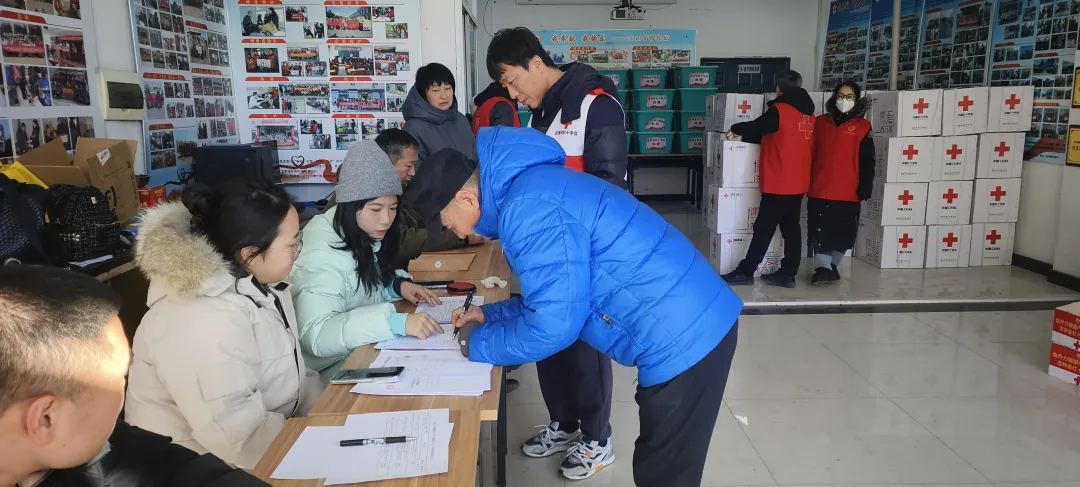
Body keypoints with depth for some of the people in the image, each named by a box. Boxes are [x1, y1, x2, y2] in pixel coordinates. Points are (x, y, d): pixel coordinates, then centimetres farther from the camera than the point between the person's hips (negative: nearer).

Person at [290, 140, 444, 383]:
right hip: (336, 365, -7)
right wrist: (397, 322, -41)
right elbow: (316, 335, -35)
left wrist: (398, 285, -5)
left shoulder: (367, 234, -2)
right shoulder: (323, 253, -26)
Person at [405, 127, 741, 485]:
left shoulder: (528, 209, -21)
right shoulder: (530, 187, 13)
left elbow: (553, 325, -20)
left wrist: (477, 344, -4)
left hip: (684, 338, -10)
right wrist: (490, 314, 17)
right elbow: (559, 295, 21)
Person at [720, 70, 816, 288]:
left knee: (763, 229, -3)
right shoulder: (808, 115, 11)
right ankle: (787, 274, 11)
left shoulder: (779, 110, -12)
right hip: (798, 183, 7)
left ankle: (745, 272, 2)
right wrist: (745, 136, 22)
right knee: (791, 229, 8)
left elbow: (755, 127, -4)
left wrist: (735, 129, 16)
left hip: (778, 184, -7)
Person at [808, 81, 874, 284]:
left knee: (843, 234, 9)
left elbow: (867, 163, 1)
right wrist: (807, 183, 9)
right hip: (819, 190, 1)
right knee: (820, 231, -3)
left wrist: (864, 191, -5)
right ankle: (823, 268, 1)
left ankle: (833, 266, 24)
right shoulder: (821, 122, 8)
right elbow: (810, 154, 12)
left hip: (848, 193, -1)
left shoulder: (863, 127, 2)